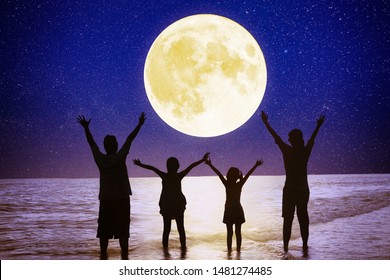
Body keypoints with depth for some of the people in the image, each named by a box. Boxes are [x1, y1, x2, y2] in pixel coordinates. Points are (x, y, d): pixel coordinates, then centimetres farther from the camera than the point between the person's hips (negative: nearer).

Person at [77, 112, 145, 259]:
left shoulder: (100, 158, -2)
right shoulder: (120, 157, -9)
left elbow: (91, 142, 11)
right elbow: (129, 139, -3)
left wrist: (86, 127, 23)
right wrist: (139, 125, 4)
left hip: (105, 200, 3)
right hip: (122, 199, -3)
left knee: (104, 230, 7)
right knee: (123, 230, -1)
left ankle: (103, 254, 7)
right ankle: (124, 255, -3)